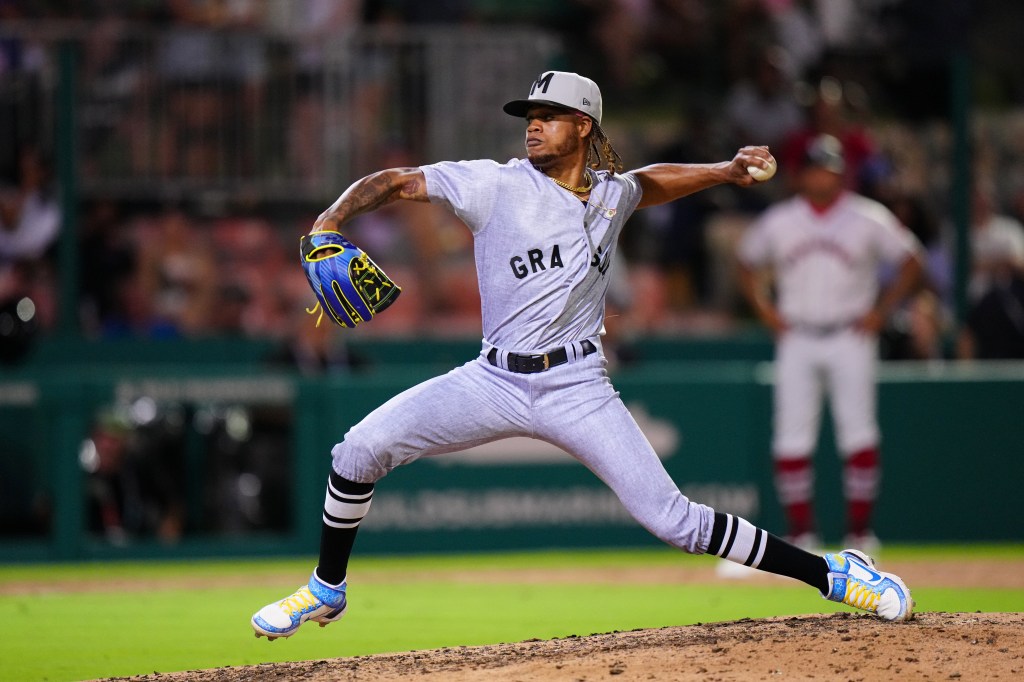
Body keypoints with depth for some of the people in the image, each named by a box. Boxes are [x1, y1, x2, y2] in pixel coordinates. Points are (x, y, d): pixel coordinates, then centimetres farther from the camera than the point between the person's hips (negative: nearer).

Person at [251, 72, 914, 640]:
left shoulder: (612, 194, 6)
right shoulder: (498, 185, -5)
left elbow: (649, 183, 32)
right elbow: (394, 181, -10)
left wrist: (727, 171, 21)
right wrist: (330, 223, -26)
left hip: (578, 390, 0)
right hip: (494, 381, 0)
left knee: (673, 519, -9)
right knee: (361, 449, -15)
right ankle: (328, 589, 7)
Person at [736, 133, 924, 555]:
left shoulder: (868, 218, -1)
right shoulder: (777, 222, 5)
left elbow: (910, 263, 5)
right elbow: (747, 266, 18)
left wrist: (880, 312, -2)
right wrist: (766, 312, 6)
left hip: (850, 337, -2)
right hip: (796, 339, 2)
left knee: (857, 433, -8)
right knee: (792, 438, -4)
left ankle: (859, 532, -2)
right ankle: (801, 533, 3)